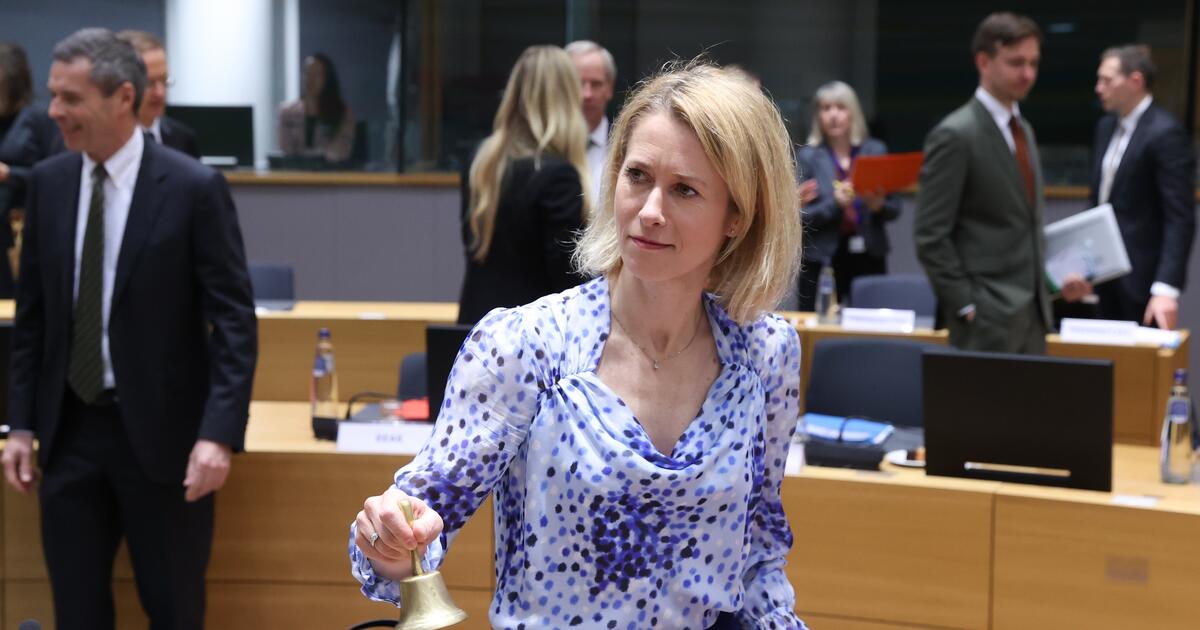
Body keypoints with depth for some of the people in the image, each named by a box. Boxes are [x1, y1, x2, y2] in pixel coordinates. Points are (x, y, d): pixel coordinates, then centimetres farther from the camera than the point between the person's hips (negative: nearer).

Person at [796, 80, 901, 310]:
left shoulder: (875, 151, 8)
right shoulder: (808, 156, 1)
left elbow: (894, 208, 10)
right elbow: (801, 216, -5)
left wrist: (879, 205, -11)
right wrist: (835, 203, -18)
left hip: (869, 256, 2)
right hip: (823, 259, -2)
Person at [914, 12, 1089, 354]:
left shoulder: (1023, 130, 15)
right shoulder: (955, 136, -12)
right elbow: (929, 236, -14)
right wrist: (966, 306, -15)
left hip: (1031, 311, 8)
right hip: (987, 318, -8)